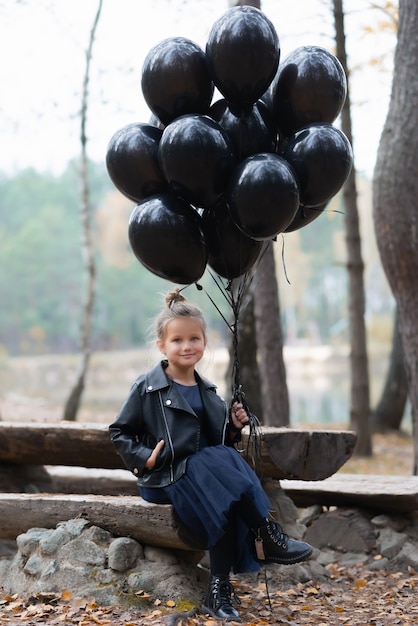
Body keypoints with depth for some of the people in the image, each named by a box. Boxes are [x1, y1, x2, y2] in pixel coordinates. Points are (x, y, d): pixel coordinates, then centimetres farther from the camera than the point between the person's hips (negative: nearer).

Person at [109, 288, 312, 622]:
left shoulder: (207, 391, 13)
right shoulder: (147, 388, -4)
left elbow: (221, 441, 21)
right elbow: (119, 432, 1)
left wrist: (235, 427, 0)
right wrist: (143, 457, -16)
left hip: (204, 472, 5)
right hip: (164, 479, -5)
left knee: (225, 503, -29)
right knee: (219, 462, -31)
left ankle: (219, 590, -25)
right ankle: (268, 537, -22)